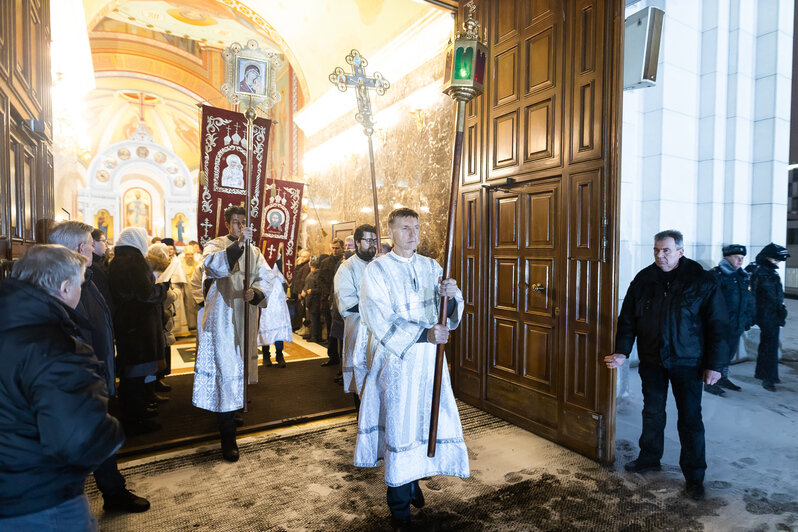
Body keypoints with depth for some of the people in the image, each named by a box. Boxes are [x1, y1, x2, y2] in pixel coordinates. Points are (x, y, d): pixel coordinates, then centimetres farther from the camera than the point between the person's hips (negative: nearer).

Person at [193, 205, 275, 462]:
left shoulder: (254, 251, 10)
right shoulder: (216, 245, -2)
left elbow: (266, 277, -2)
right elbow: (213, 265, -26)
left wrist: (255, 292, -23)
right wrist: (238, 244, -38)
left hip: (245, 318, 5)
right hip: (222, 318, -4)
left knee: (236, 369, 19)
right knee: (227, 372, -6)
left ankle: (230, 414, 43)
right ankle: (228, 436, 2)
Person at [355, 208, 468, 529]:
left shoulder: (432, 267, 7)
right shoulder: (377, 270, -7)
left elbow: (450, 313, 0)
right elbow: (381, 322, -16)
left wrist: (450, 296, -23)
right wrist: (424, 334, -27)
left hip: (431, 359, 4)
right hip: (398, 361, -4)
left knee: (428, 421, 12)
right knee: (400, 428, 2)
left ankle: (413, 479, 39)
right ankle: (400, 506, 22)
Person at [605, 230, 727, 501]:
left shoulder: (703, 281, -9)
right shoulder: (643, 279, 0)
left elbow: (716, 325, -7)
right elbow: (627, 319, 3)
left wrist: (714, 365, -9)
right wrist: (622, 352, -5)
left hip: (687, 362, -3)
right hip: (651, 359, 3)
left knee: (690, 418, 4)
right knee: (652, 412, 14)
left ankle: (694, 476, 18)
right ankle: (649, 458, 32)